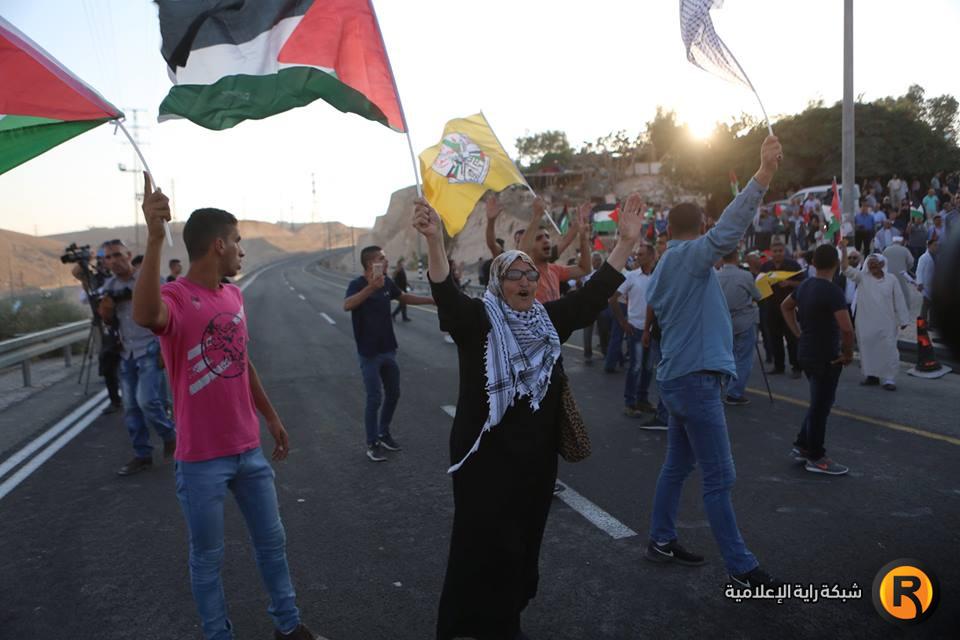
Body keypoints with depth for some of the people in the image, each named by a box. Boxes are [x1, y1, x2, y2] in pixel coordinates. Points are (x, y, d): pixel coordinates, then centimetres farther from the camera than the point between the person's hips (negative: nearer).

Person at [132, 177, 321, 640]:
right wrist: (155, 238, -53)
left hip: (249, 448, 7)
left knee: (272, 541, 18)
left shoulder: (234, 295, 6)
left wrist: (272, 418, 20)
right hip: (201, 458, -7)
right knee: (207, 558, 11)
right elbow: (145, 316, -44)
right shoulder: (175, 297, -17)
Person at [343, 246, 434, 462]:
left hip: (388, 350, 7)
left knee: (393, 394, 15)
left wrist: (433, 300, 20)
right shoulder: (357, 284, -17)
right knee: (375, 398, -3)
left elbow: (404, 297, 20)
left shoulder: (387, 282, 1)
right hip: (369, 353, -7)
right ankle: (372, 444, 10)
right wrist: (371, 287, -51)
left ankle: (384, 434, 32)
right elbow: (347, 305, -38)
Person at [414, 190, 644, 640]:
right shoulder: (477, 319, -10)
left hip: (536, 454, 6)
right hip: (486, 455, -5)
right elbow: (445, 293, -27)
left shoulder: (548, 319, 5)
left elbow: (594, 292, 2)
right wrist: (434, 240, -44)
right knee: (486, 545, 1)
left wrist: (626, 242, -5)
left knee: (524, 541, 18)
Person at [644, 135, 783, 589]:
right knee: (718, 478, -3)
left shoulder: (664, 266, 14)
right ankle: (741, 567, 5)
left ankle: (661, 541, 28)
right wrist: (765, 173, -32)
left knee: (677, 466, 18)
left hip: (678, 377, 10)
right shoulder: (690, 254, -12)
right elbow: (729, 229, -28)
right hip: (696, 379, -10)